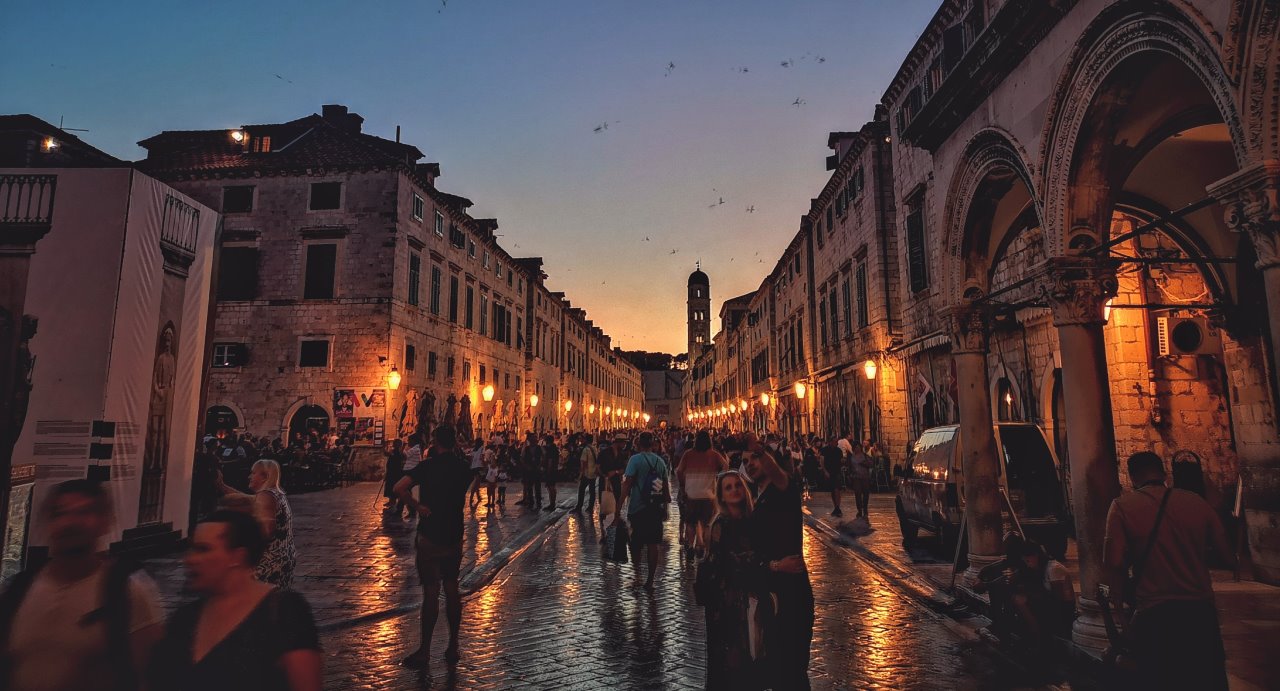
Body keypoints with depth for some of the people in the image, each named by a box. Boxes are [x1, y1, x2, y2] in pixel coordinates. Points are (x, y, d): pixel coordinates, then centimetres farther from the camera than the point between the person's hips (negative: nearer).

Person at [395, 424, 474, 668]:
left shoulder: (428, 466, -12)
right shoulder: (464, 467, 1)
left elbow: (399, 488, -26)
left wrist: (416, 506, -13)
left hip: (430, 536, -4)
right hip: (454, 535, 4)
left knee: (431, 591, 2)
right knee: (452, 589, 12)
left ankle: (424, 651, 12)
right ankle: (453, 648, 19)